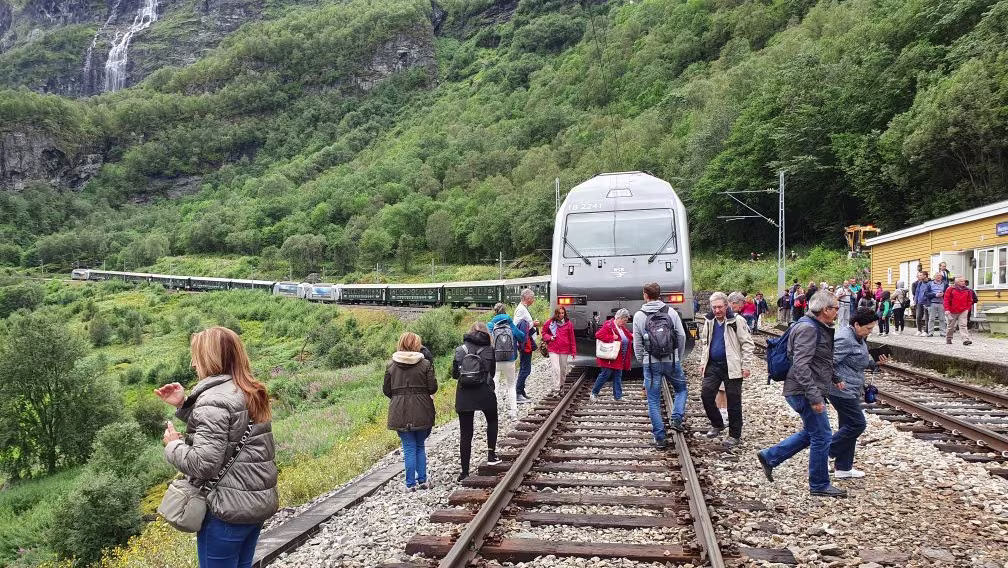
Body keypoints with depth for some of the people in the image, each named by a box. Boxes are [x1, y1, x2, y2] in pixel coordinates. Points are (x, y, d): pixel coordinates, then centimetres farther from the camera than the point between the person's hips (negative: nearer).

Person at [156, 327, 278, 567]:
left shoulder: (213, 399, -19)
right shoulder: (250, 393, 8)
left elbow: (203, 464, -23)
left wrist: (173, 445, -6)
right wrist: (183, 404, 11)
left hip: (228, 510, -8)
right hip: (258, 503, 8)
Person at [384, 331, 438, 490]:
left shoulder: (391, 365, -2)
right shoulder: (425, 364, -7)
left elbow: (386, 390, 2)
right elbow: (432, 388, -7)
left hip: (400, 412, 0)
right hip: (421, 411, 0)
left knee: (409, 448, 6)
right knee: (420, 446, 16)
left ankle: (411, 483, 6)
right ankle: (422, 480, 16)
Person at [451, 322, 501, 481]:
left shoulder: (460, 349, 3)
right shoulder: (489, 349, -1)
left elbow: (454, 374, 5)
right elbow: (492, 373, 3)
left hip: (464, 395, 1)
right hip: (485, 394, -1)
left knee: (465, 433, 6)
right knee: (492, 420, 27)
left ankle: (465, 471, 7)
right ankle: (491, 454, 21)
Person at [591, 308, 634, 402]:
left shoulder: (623, 329, 14)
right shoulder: (608, 325, -14)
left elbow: (629, 337, 27)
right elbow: (598, 335, -24)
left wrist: (634, 336, 3)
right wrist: (612, 338, -25)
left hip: (619, 359, 9)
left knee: (618, 377, 10)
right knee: (605, 374, -3)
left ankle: (617, 396, 16)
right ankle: (594, 392, 12)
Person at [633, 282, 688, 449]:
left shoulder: (639, 316, -3)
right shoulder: (671, 312, 0)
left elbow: (637, 343, 1)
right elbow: (682, 337, 2)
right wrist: (679, 358, 14)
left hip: (650, 363, -1)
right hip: (672, 361, 1)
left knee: (653, 400, 7)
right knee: (681, 389, 25)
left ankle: (659, 438, 7)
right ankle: (677, 419, 5)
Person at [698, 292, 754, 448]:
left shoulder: (736, 321, -11)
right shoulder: (709, 321, 8)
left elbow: (747, 343, -8)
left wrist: (746, 366, -11)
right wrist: (703, 362, 14)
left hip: (732, 367, -5)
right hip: (713, 365, 6)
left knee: (733, 401, 3)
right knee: (706, 395, 1)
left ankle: (735, 435, 14)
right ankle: (717, 425, 24)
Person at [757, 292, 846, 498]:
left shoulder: (819, 328, 15)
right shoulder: (808, 329, -19)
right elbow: (800, 366, -27)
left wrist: (835, 378, 20)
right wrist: (814, 396, -28)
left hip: (810, 391, 11)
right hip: (804, 392, -11)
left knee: (811, 433, 19)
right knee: (822, 436, -2)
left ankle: (769, 457, 24)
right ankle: (819, 485, 12)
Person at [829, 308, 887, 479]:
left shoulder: (858, 338, 13)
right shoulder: (844, 339, -20)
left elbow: (859, 362, 22)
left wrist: (875, 362, 7)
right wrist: (836, 380, -27)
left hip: (851, 391, 11)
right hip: (842, 391, -11)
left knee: (848, 426, 13)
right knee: (857, 424, -7)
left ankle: (843, 468, 20)